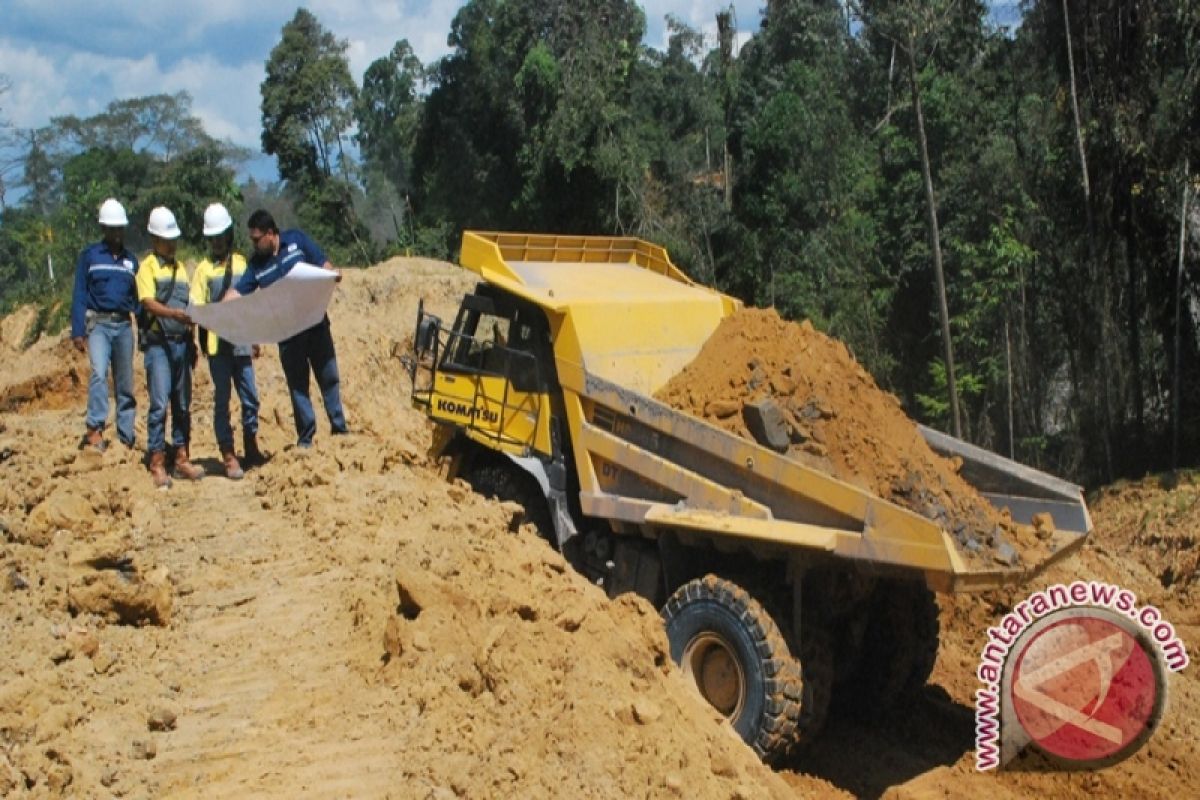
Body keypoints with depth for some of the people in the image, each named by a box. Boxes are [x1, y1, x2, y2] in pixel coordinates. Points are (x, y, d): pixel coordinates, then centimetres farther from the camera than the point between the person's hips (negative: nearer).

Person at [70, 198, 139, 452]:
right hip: (98, 323, -4)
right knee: (99, 373, -24)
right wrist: (77, 331, -8)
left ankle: (126, 438, 9)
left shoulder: (130, 260, 14)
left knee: (125, 383, 4)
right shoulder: (89, 256, 4)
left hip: (124, 325, 4)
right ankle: (94, 429, -26)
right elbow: (79, 295, 0)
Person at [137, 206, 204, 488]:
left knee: (183, 404, 9)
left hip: (181, 343, 6)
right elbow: (148, 302, -15)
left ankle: (182, 459, 15)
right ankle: (157, 464, -6)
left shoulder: (180, 268, 19)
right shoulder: (147, 266, -1)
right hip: (158, 342, -6)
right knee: (159, 404, -9)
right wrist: (173, 313, -31)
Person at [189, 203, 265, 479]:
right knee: (222, 400, 2)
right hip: (217, 344, -3)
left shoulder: (242, 263, 11)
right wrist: (202, 341, -18)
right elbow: (196, 308, -3)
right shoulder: (204, 268, 1)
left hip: (241, 343, 3)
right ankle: (229, 458, 6)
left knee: (250, 398, 7)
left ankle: (251, 450, 22)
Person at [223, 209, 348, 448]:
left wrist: (332, 273, -21)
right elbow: (238, 292, -3)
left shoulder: (297, 240, -1)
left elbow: (322, 263, 1)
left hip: (316, 322, -1)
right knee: (297, 385, 4)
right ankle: (305, 437, 11)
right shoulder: (256, 263, 2)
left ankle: (339, 428, 16)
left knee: (329, 377, 6)